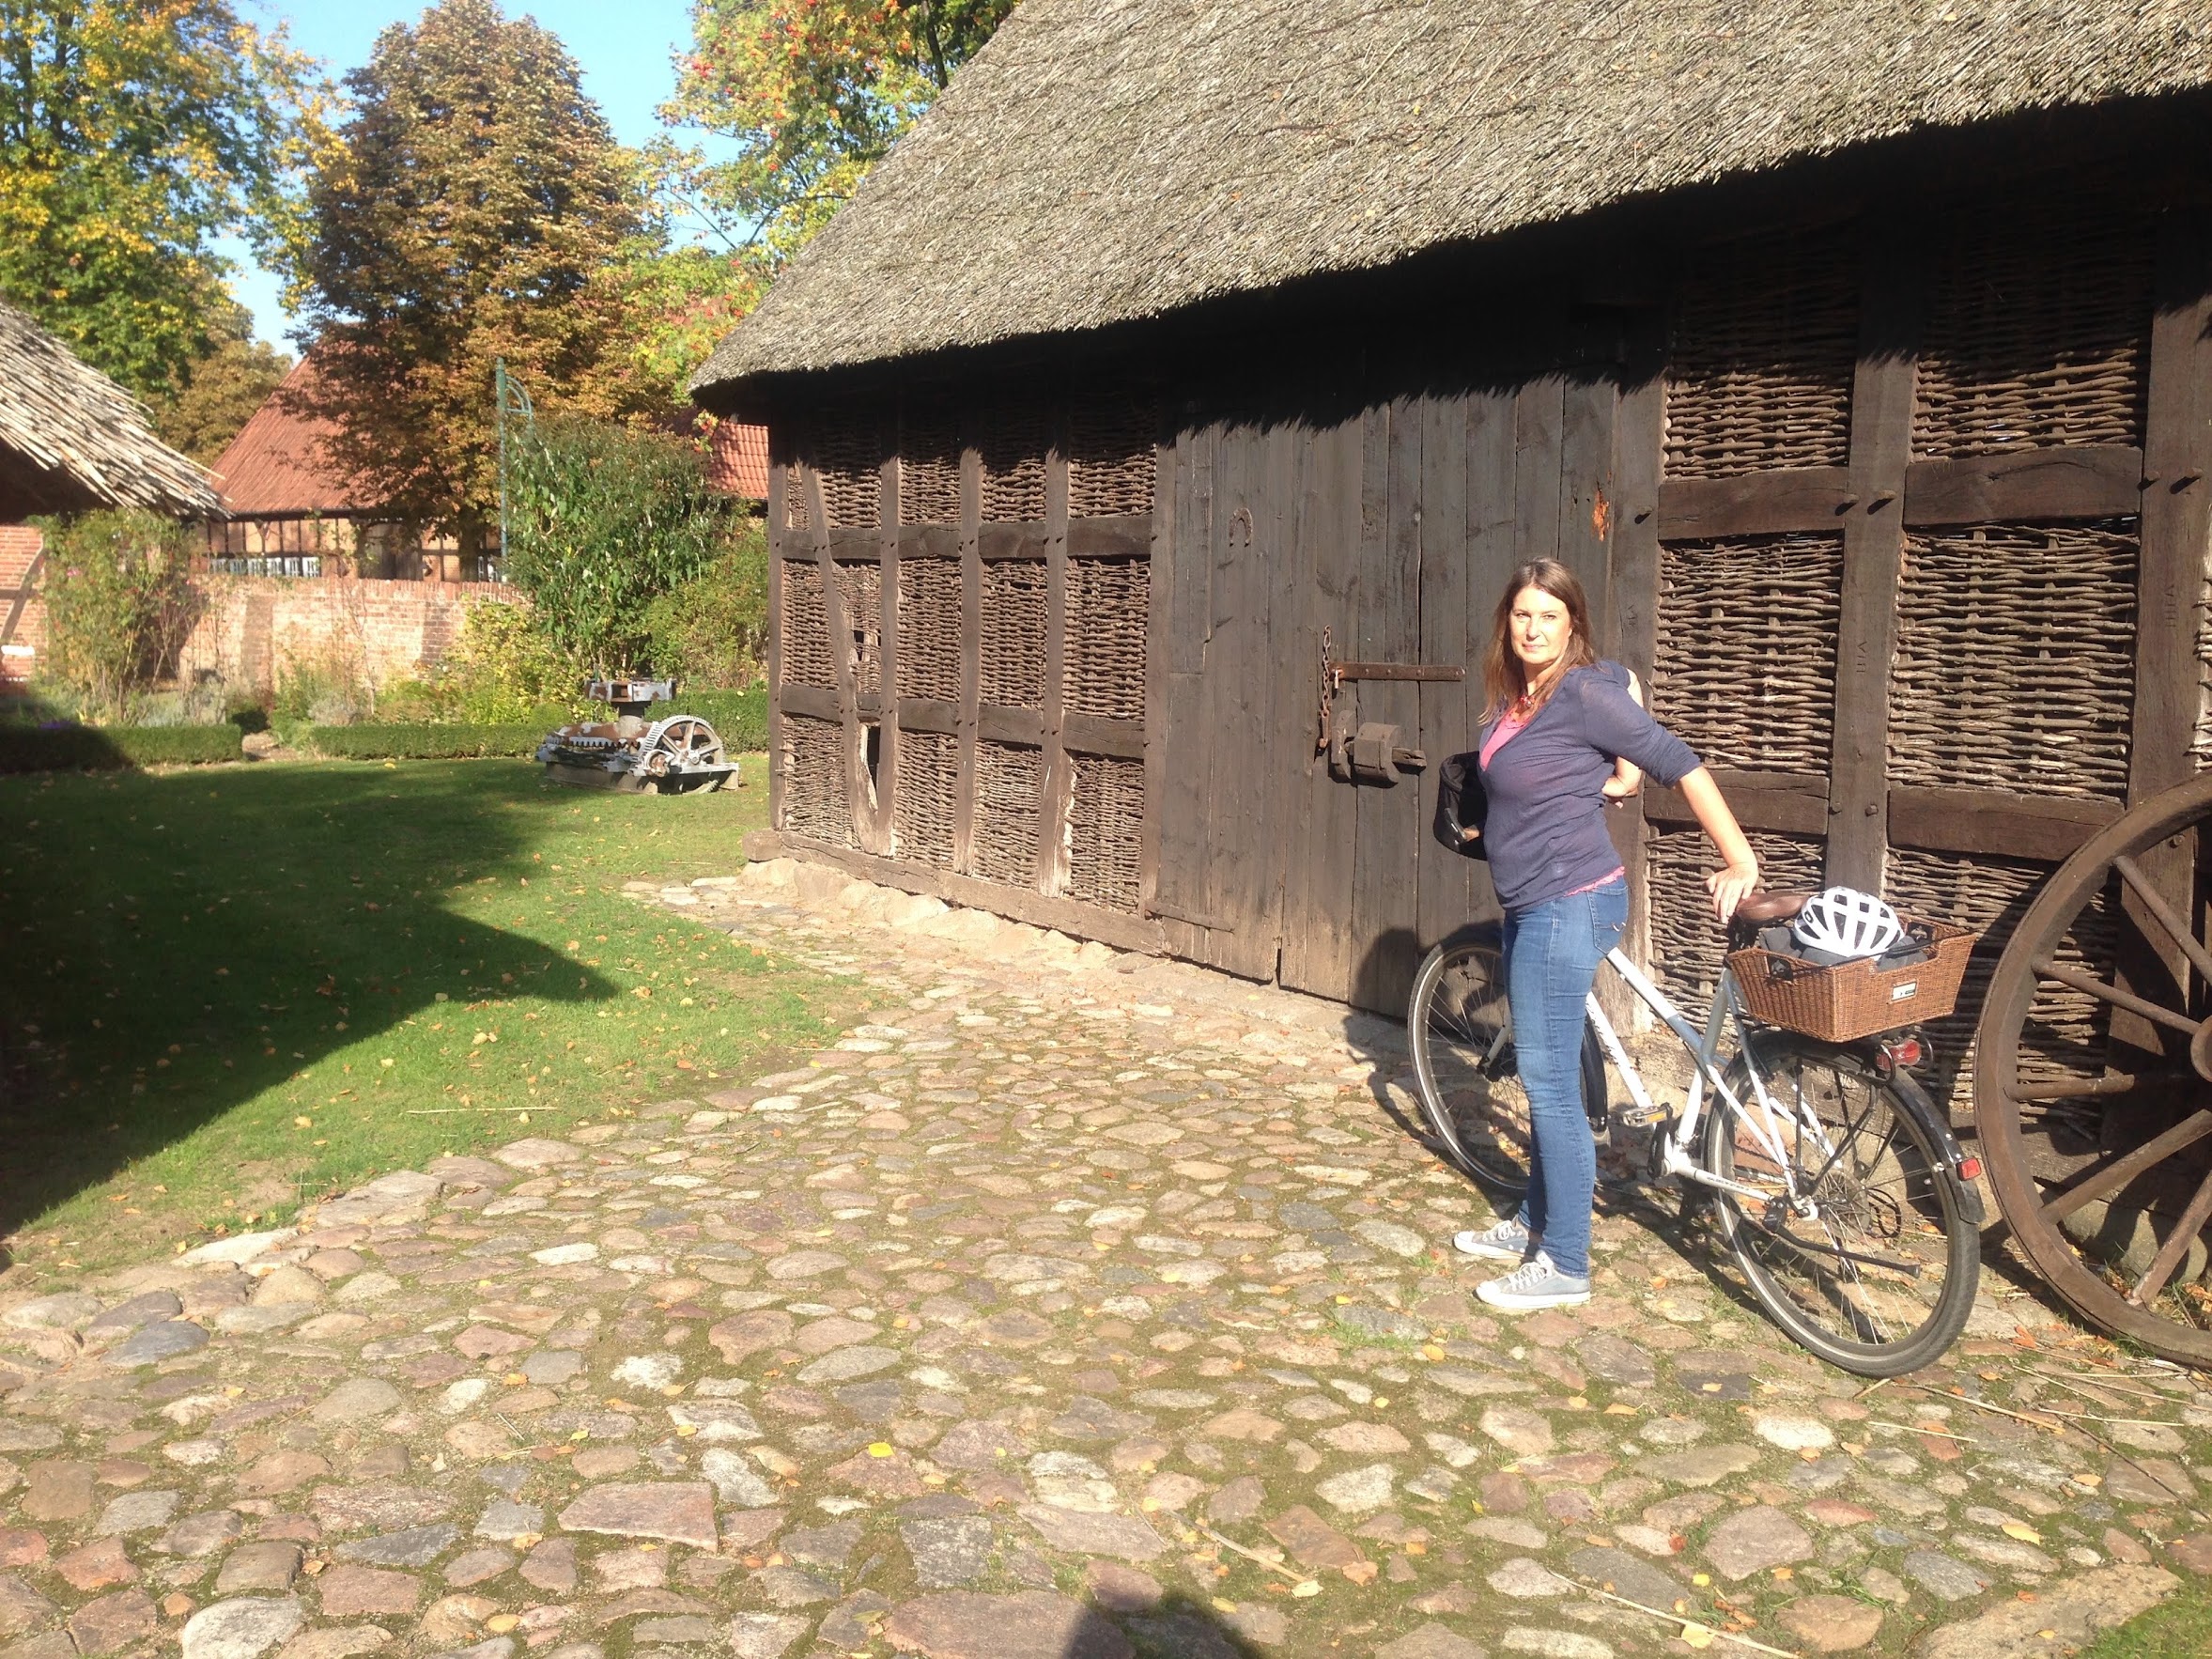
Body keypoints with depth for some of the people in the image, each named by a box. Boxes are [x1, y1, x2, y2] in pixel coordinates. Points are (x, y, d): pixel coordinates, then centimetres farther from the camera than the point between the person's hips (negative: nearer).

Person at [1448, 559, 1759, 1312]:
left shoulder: (1584, 694, -16)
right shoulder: (1510, 695, 7)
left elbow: (1679, 763, -16)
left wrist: (1740, 859, -19)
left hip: (1568, 905, -9)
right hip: (1530, 908, 9)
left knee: (1549, 1081, -5)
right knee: (1543, 1077, 18)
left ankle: (1564, 1266, 4)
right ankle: (1534, 1225, 31)